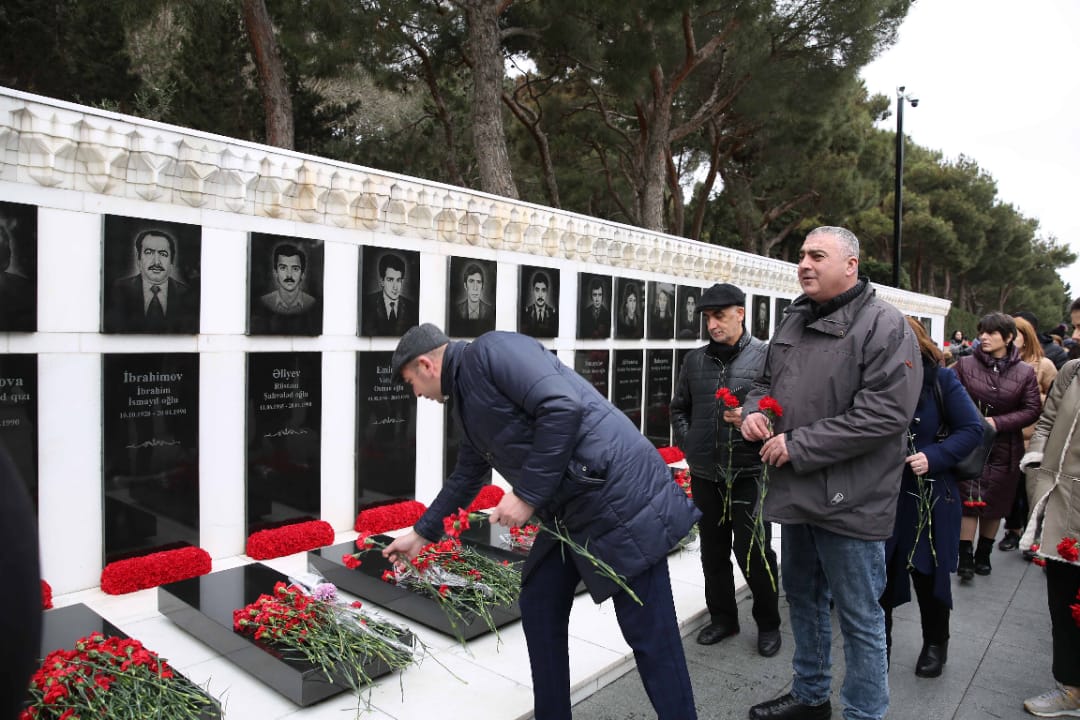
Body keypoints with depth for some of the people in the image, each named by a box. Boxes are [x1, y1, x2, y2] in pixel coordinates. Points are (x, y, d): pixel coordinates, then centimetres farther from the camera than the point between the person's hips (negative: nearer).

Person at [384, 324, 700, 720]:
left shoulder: (490, 351, -11)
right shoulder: (468, 397, 18)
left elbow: (564, 407, -24)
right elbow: (465, 476, 31)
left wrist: (527, 494, -17)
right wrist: (421, 533, 40)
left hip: (619, 495, -10)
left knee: (649, 633, 1)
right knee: (538, 609, 16)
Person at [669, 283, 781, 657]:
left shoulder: (765, 356, -6)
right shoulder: (695, 360, 7)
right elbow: (678, 409, 18)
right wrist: (688, 445, 7)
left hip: (749, 473, -4)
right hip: (705, 474, 5)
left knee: (753, 552, 3)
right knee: (713, 551, 15)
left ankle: (768, 623, 27)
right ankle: (722, 617, 34)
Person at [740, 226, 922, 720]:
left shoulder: (884, 325, -13)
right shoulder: (793, 322, 11)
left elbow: (885, 412, -23)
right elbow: (768, 381, 22)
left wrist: (800, 445, -21)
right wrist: (753, 411, -2)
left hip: (849, 501, -8)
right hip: (797, 492, 8)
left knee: (859, 617, 8)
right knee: (803, 598, 22)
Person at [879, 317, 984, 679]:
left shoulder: (941, 380, -9)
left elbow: (972, 429, -6)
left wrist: (933, 457, -19)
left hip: (929, 495, -1)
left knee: (928, 570, 10)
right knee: (880, 570, 9)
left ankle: (935, 644, 34)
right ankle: (879, 640, 29)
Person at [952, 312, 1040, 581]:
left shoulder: (1025, 372, -2)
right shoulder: (965, 365, -4)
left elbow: (1032, 410, -3)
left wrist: (997, 422, -15)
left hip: (1005, 448, 1)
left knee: (995, 504, 11)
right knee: (969, 501, -3)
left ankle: (983, 554, 28)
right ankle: (965, 557, 6)